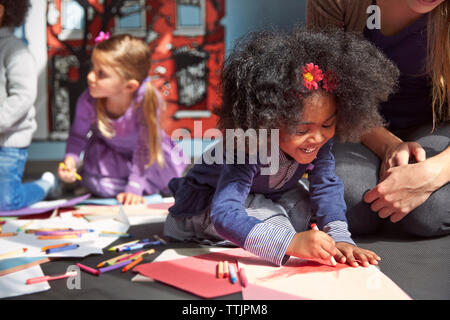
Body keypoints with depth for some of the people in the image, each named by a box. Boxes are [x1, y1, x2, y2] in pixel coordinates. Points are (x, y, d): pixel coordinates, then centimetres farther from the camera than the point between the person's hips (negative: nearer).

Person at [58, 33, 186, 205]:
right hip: (108, 152, 0)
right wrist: (71, 159, -31)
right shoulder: (87, 101, -29)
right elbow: (78, 136, -10)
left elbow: (144, 147, -28)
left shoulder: (148, 100, -37)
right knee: (101, 185, -21)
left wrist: (134, 188, -30)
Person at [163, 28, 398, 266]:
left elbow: (326, 187, -22)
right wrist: (291, 242, -63)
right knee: (275, 223, -29)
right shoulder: (249, 151, -42)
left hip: (264, 198, 7)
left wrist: (339, 238, -39)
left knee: (303, 213, -15)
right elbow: (224, 215, -51)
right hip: (208, 203, -7)